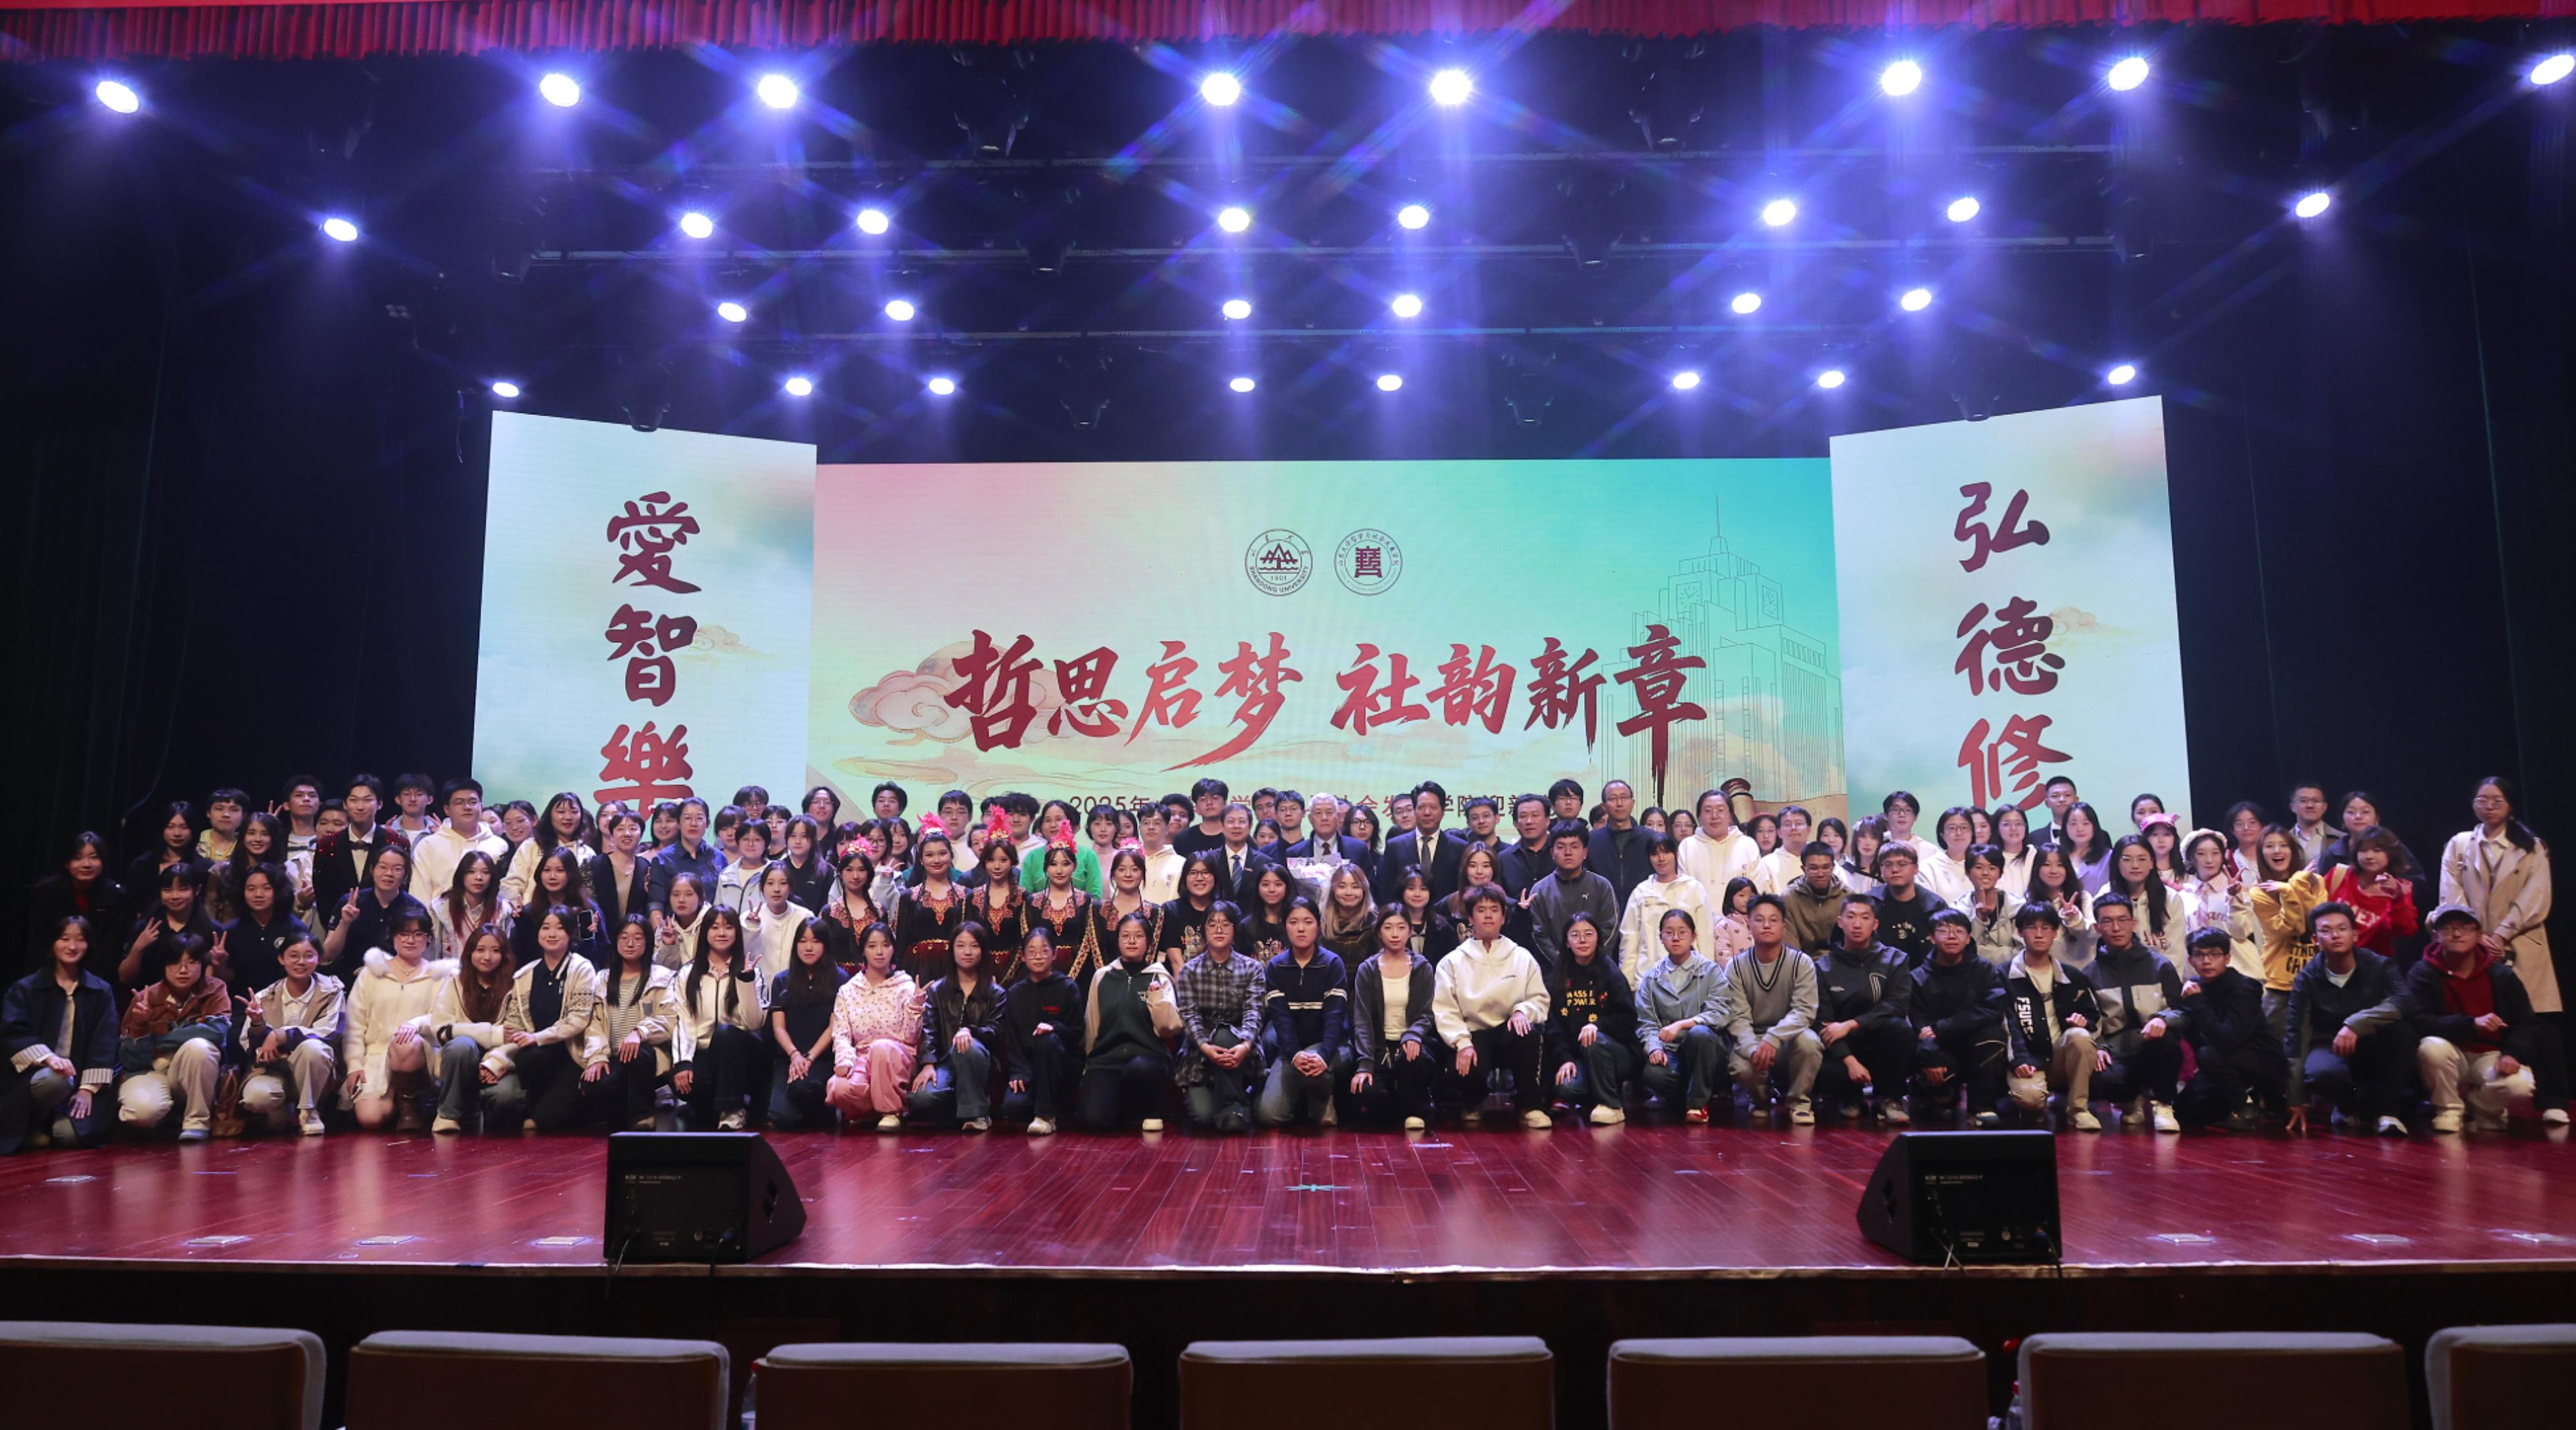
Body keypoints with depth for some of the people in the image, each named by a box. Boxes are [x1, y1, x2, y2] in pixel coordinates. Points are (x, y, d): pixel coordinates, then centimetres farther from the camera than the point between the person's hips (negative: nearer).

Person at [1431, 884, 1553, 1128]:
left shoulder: (1522, 958, 12)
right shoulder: (1452, 962, 7)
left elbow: (1540, 1000, 6)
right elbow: (1445, 1010, -2)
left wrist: (1523, 1011, -17)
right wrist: (1462, 1043, -18)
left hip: (1509, 1033, 1)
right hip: (1472, 1036, -1)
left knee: (1528, 1033, -35)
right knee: (1465, 1073, -33)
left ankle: (1530, 1106, -15)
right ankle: (1472, 1101, 10)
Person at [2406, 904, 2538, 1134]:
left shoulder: (2501, 976, 1)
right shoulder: (2423, 973, -9)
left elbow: (2527, 1024, 3)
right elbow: (2419, 1021, -21)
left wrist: (2513, 1053, -17)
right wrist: (2471, 1024, -32)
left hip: (2491, 1055, 2)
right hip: (2452, 1057, -2)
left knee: (2520, 1087, -30)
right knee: (2431, 1046, -36)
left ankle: (2479, 1105, 8)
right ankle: (2449, 1109, -8)